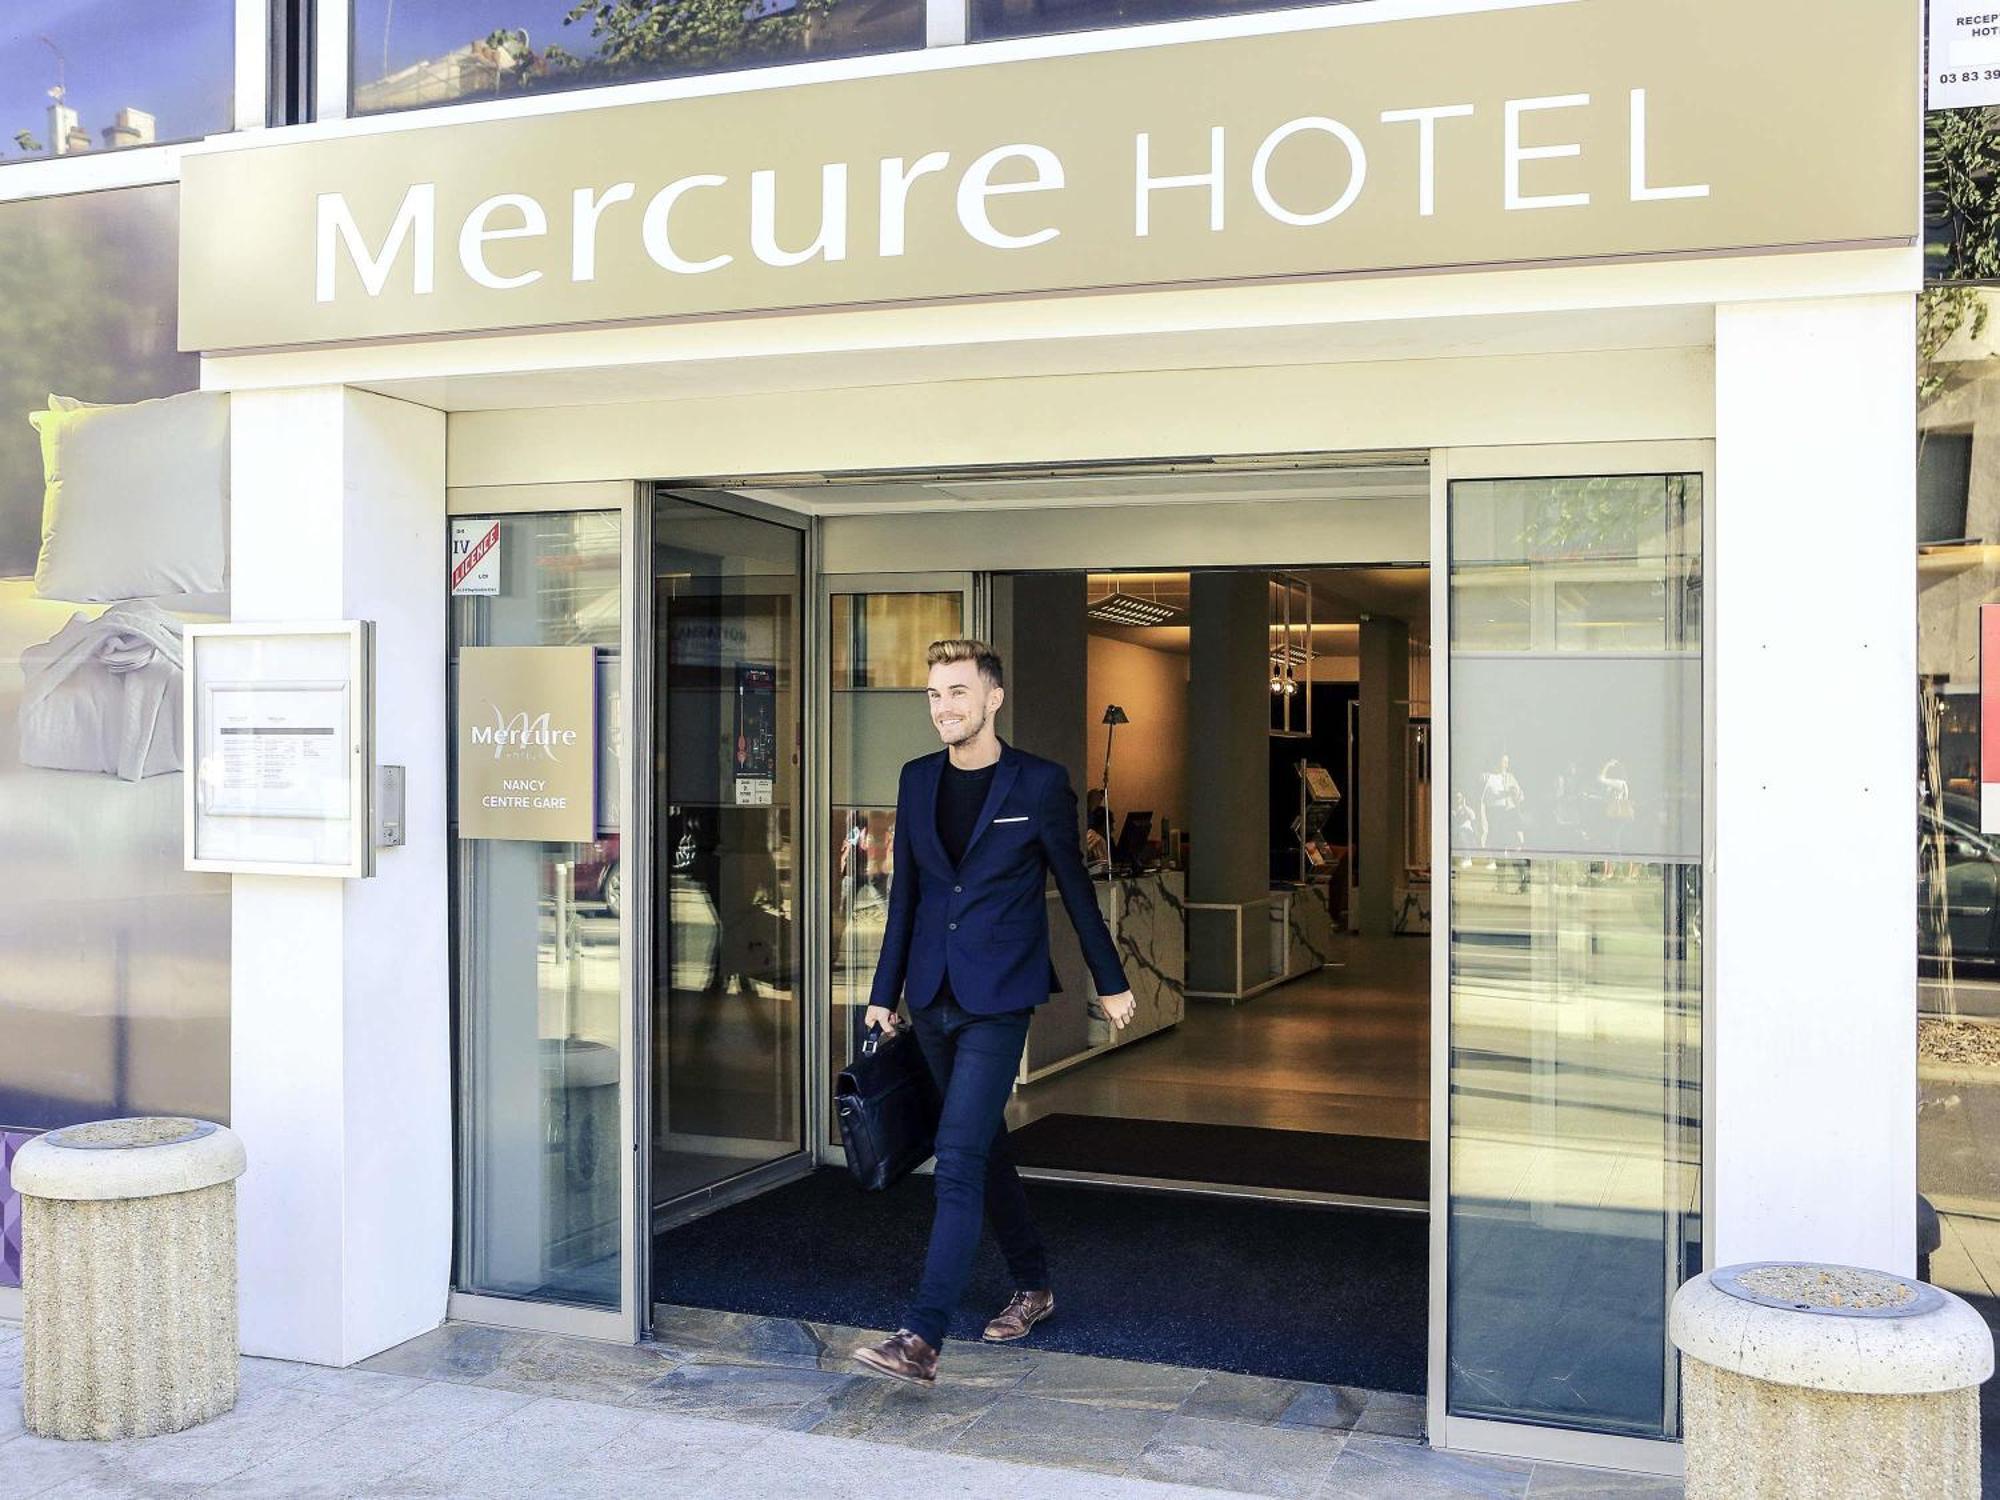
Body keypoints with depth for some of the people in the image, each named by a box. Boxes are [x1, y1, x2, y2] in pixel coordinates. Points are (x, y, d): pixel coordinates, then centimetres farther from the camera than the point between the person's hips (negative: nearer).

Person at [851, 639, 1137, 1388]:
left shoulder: (1040, 784, -6)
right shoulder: (918, 780, 7)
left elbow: (1074, 886, 2)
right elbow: (905, 891, 12)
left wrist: (1111, 981, 9)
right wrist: (885, 991, 12)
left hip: (997, 1001, -6)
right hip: (933, 999, 6)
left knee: (958, 1161, -13)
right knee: (984, 1146, 17)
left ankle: (922, 1339, -14)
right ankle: (1032, 1285, 35)